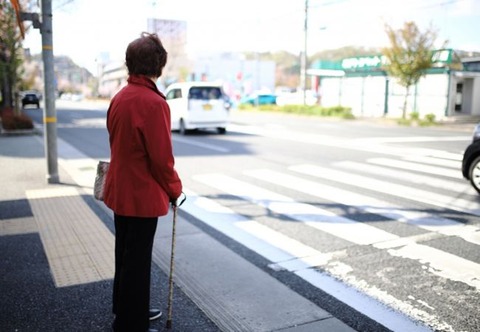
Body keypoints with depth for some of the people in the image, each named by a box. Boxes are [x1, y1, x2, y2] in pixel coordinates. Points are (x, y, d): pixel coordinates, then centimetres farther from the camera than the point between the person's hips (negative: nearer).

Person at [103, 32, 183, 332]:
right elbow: (161, 157, -21)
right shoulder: (154, 103, -21)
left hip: (120, 191, 9)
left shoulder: (119, 98, 5)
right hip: (144, 196, -9)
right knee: (138, 262, 4)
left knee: (126, 255, 21)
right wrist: (174, 189, -4)